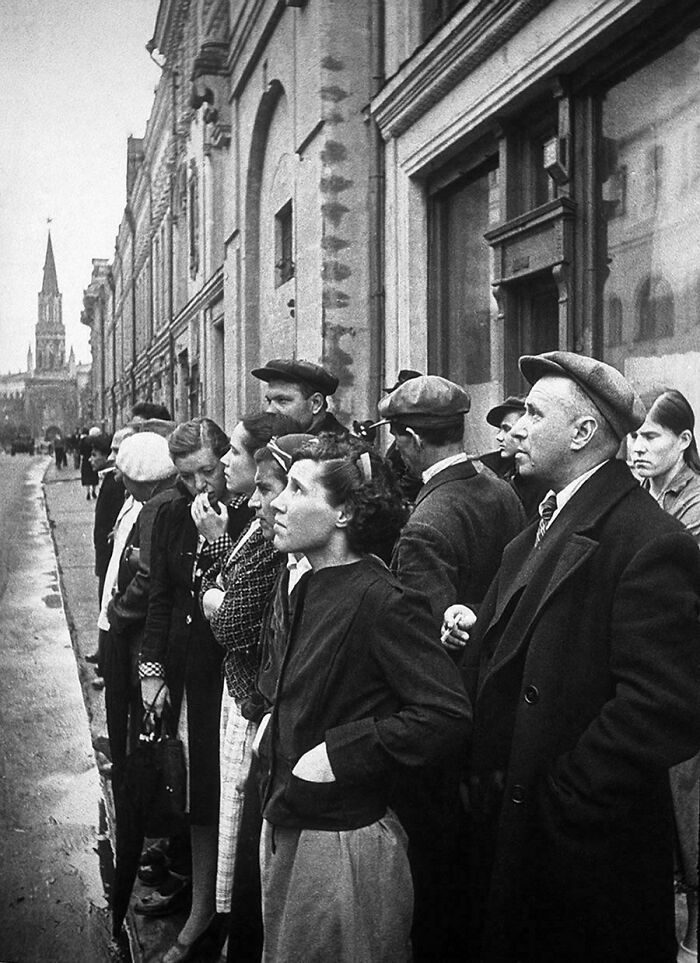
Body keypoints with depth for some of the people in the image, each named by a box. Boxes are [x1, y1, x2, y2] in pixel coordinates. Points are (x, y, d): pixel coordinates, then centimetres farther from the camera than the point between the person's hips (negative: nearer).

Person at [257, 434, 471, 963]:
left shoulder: (382, 601, -21)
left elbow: (449, 716, -26)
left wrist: (339, 751, -23)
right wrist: (275, 724, 4)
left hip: (342, 844, -8)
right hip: (287, 830, 8)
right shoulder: (312, 587, 7)